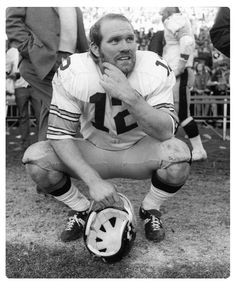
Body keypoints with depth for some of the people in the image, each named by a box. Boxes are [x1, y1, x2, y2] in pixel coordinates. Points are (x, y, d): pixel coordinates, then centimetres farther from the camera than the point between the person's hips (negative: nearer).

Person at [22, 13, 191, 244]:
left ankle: (150, 210, 1)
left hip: (139, 150, 0)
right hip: (93, 152, 1)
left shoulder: (155, 70, -20)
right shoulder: (72, 73, -20)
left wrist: (129, 96, -42)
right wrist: (94, 181, -31)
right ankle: (81, 209, 6)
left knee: (178, 153, -32)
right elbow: (60, 134, -20)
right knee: (35, 158, -23)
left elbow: (166, 132, -26)